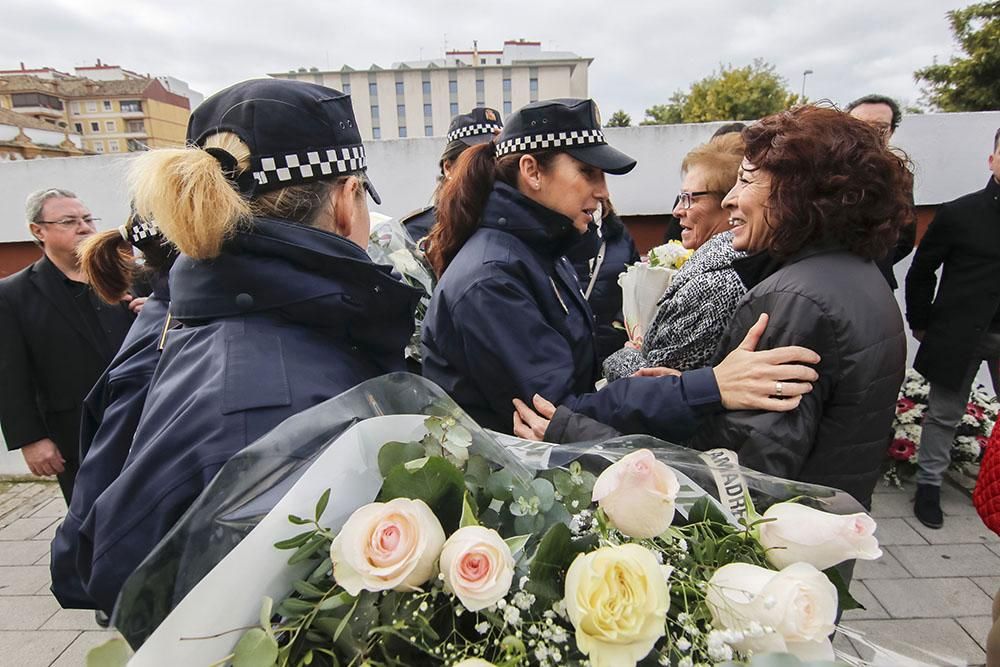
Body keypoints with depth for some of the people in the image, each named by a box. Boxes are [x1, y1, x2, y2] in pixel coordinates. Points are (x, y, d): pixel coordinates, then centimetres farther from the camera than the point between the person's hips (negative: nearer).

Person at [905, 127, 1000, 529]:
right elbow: (921, 271, 1)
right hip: (958, 334, -2)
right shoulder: (959, 213, -4)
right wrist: (920, 324, 0)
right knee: (944, 413, 10)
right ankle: (929, 485, 21)